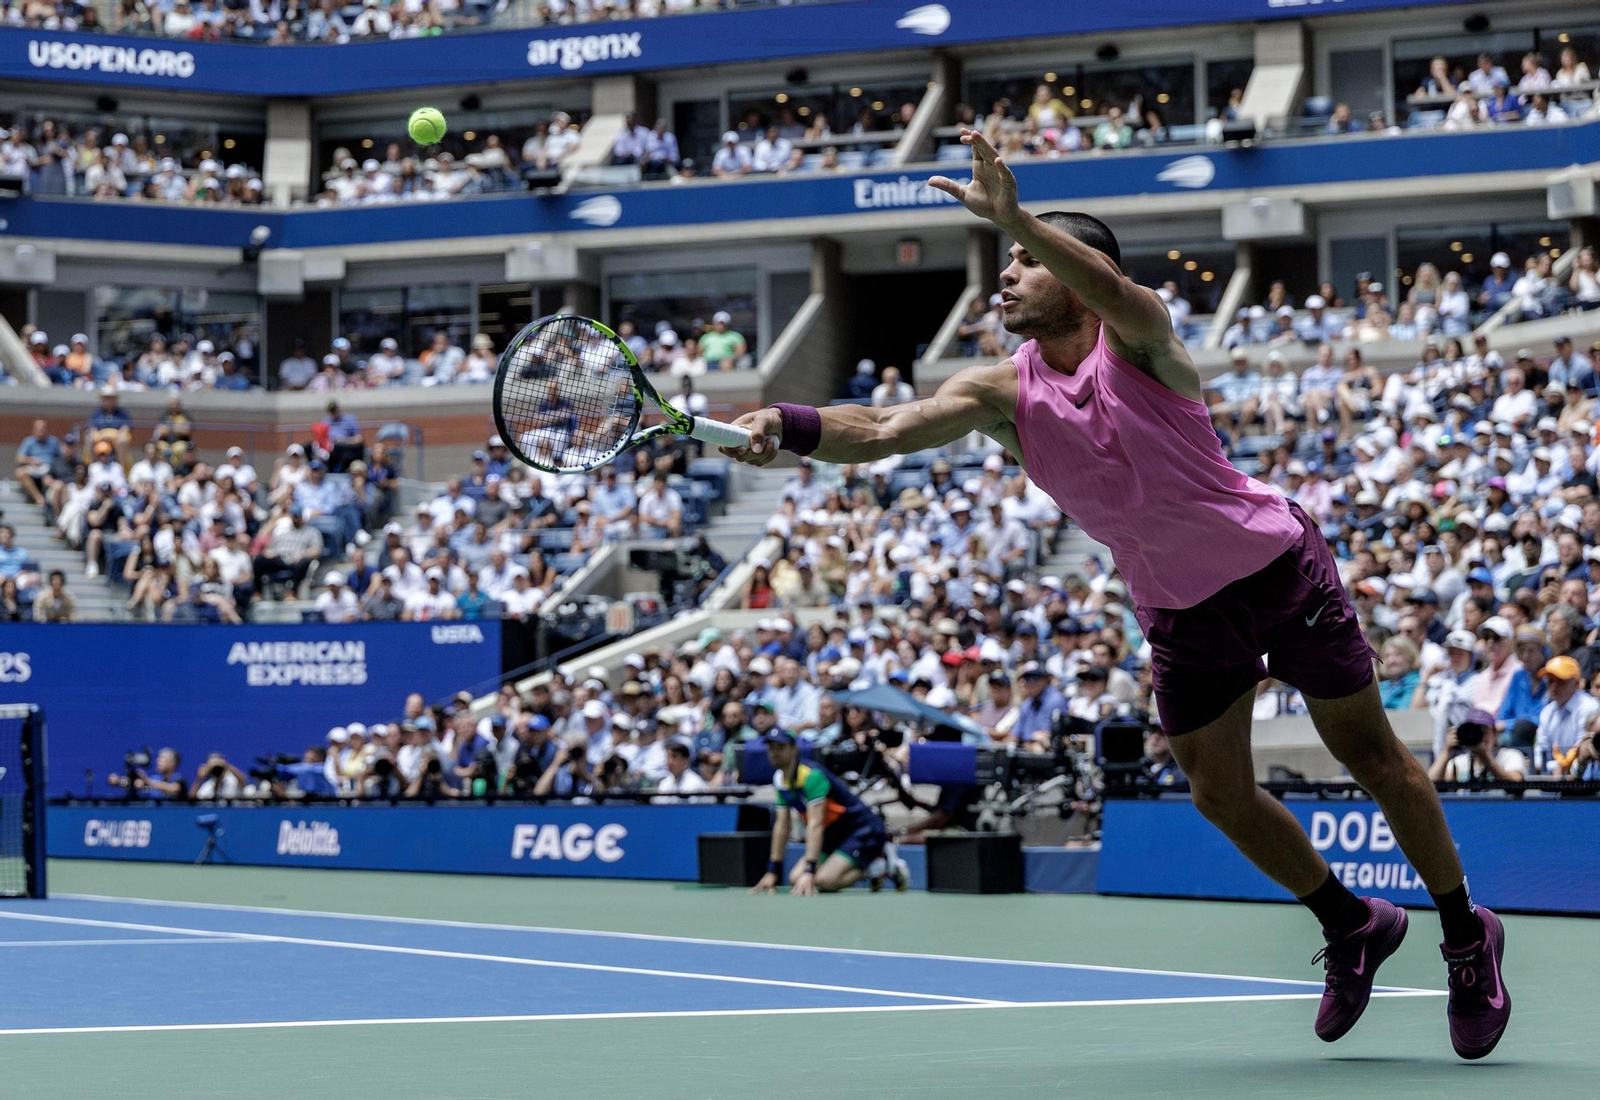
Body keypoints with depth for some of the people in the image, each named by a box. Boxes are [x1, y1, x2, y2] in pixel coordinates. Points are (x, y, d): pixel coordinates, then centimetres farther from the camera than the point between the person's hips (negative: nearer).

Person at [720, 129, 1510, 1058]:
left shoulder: (1139, 340, -20)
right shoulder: (1003, 393, -9)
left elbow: (1114, 291, -45)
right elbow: (886, 430, -23)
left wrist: (1014, 219, -60)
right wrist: (791, 427, -42)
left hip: (1277, 563, -5)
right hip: (1181, 610, 5)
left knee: (1371, 754, 2)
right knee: (1220, 795, 7)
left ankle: (1467, 935, 19)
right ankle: (1353, 926, 31)